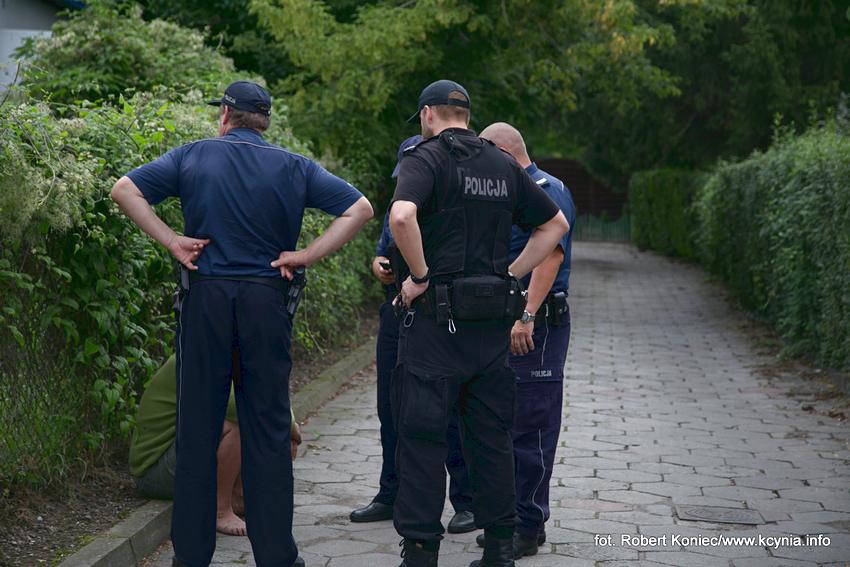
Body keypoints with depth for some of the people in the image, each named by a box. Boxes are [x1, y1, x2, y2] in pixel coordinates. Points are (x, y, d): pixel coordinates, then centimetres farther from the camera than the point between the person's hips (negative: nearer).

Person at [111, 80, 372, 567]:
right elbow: (360, 208, -1)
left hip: (205, 295, 0)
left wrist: (171, 241, -4)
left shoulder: (194, 156, 4)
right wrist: (307, 256, -4)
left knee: (198, 426, 7)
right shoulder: (294, 167, 5)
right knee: (268, 427, 6)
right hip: (267, 299, 0)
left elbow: (125, 189, -4)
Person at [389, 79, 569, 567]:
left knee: (423, 434, 0)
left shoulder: (426, 158, -6)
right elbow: (556, 223, 19)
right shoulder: (504, 166, 13)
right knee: (491, 435, 12)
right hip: (493, 319, 6)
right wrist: (512, 275, 14)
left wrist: (420, 275, -14)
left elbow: (402, 215, -26)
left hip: (436, 314, -5)